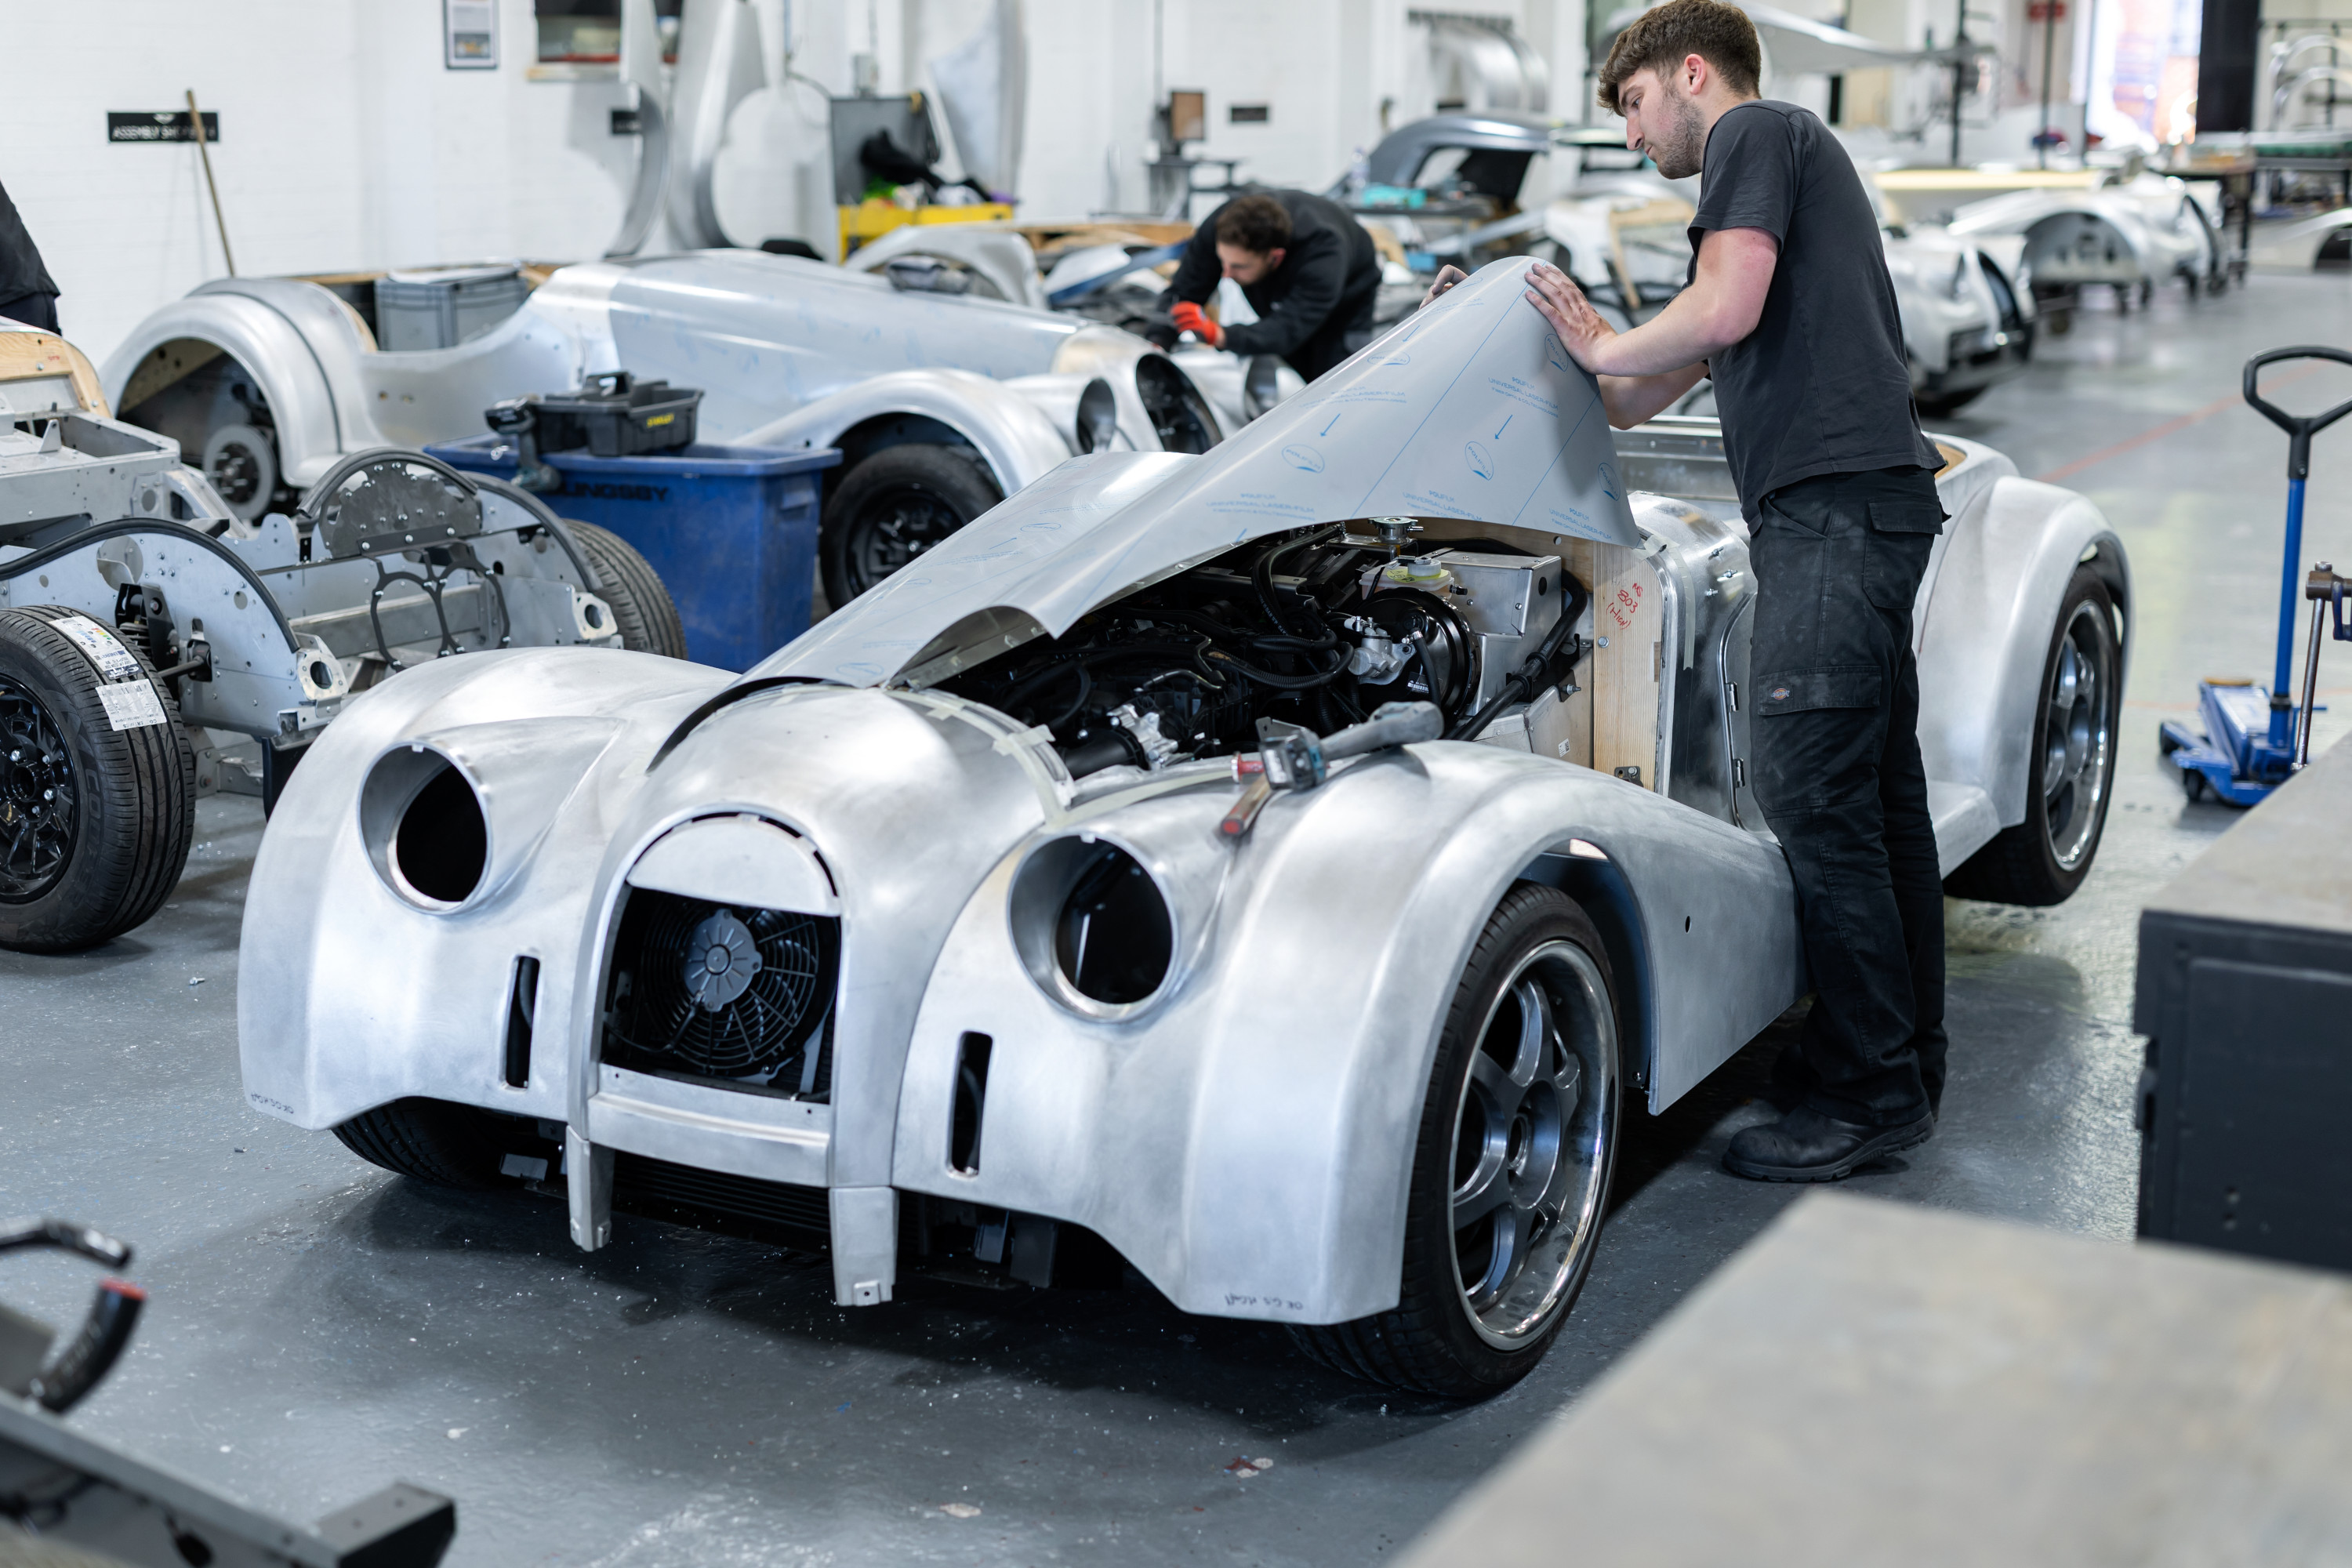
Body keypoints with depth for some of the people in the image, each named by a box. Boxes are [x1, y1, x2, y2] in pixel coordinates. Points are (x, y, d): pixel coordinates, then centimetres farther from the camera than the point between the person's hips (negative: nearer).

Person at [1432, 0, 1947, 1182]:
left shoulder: (1756, 133, 1)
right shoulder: (1789, 165, 31)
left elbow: (1725, 310, -16)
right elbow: (1641, 400, 31)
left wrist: (1601, 343, 1)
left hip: (1833, 503, -10)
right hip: (1868, 506, 10)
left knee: (1814, 795, -10)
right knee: (1876, 795, 13)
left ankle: (1870, 1095, -5)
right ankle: (1902, 1062, 21)